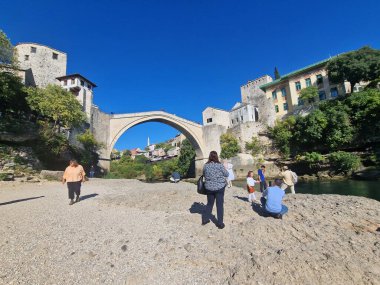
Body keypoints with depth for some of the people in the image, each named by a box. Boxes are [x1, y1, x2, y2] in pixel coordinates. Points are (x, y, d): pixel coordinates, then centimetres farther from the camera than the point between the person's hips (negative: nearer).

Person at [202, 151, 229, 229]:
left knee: (209, 203, 20)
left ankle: (205, 219, 28)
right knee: (219, 205, 8)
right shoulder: (219, 165, -13)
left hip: (209, 188, 3)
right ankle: (220, 223, 15)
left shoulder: (206, 165, -4)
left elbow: (204, 175, 9)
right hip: (219, 187, -3)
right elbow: (226, 174, -3)